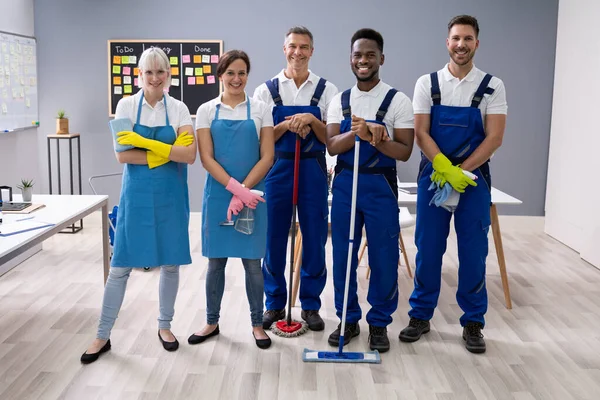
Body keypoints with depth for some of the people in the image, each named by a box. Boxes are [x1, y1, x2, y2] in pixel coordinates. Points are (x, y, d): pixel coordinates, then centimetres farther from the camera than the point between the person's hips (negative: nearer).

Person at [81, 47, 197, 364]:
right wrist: (167, 152, -14)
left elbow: (189, 154, -12)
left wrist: (145, 142, -17)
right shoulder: (127, 105, -1)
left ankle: (164, 326, 29)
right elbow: (122, 154, -10)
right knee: (120, 266, 3)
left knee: (171, 263, 10)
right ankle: (103, 336, 16)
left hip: (170, 195, 1)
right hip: (136, 194, -1)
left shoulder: (178, 109, 0)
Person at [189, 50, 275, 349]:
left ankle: (257, 323, 21)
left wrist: (243, 191, -13)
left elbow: (267, 158, -3)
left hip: (252, 194, -1)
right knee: (216, 261, 10)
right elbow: (206, 158, -4)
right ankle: (212, 322, 25)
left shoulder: (260, 110, 2)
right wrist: (235, 188, -16)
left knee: (253, 262, 6)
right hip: (218, 193, 1)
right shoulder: (207, 110, 3)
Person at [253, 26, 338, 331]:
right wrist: (286, 125, -16)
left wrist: (312, 121, -17)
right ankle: (274, 304, 23)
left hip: (313, 171, 0)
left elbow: (332, 139, 0)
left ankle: (310, 306, 21)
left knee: (314, 241, 6)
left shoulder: (327, 90, 2)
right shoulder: (267, 90, 2)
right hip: (277, 169, 0)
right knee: (274, 240, 7)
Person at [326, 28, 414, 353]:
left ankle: (379, 323, 20)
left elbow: (405, 151, -8)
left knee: (383, 258, 4)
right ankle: (348, 320, 24)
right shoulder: (339, 101, 6)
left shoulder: (397, 101, -4)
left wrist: (376, 139, -26)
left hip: (380, 186, -3)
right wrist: (358, 133, -24)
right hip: (345, 183, 3)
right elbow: (332, 146, -5)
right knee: (342, 255, 8)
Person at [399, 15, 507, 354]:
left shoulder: (492, 86, 0)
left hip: (474, 180, 0)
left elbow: (494, 138, -7)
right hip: (433, 178, 1)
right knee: (428, 251, 7)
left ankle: (473, 323, 18)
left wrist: (460, 171, -15)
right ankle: (421, 316, 21)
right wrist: (444, 167, -19)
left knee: (473, 254, 5)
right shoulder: (427, 83, 2)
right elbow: (421, 133, -5)